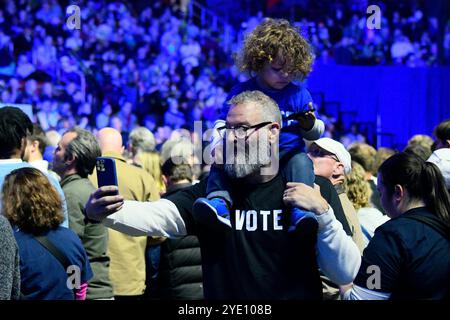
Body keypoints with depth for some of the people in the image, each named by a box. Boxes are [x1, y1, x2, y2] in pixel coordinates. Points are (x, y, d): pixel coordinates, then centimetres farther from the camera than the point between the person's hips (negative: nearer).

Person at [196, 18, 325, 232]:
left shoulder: (299, 94, 5)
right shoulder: (241, 92, 4)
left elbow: (315, 134, 9)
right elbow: (223, 124, 8)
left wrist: (310, 126, -16)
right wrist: (219, 143, -13)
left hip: (288, 153, -1)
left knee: (302, 162, -32)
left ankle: (301, 210, -44)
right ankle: (219, 201, -40)